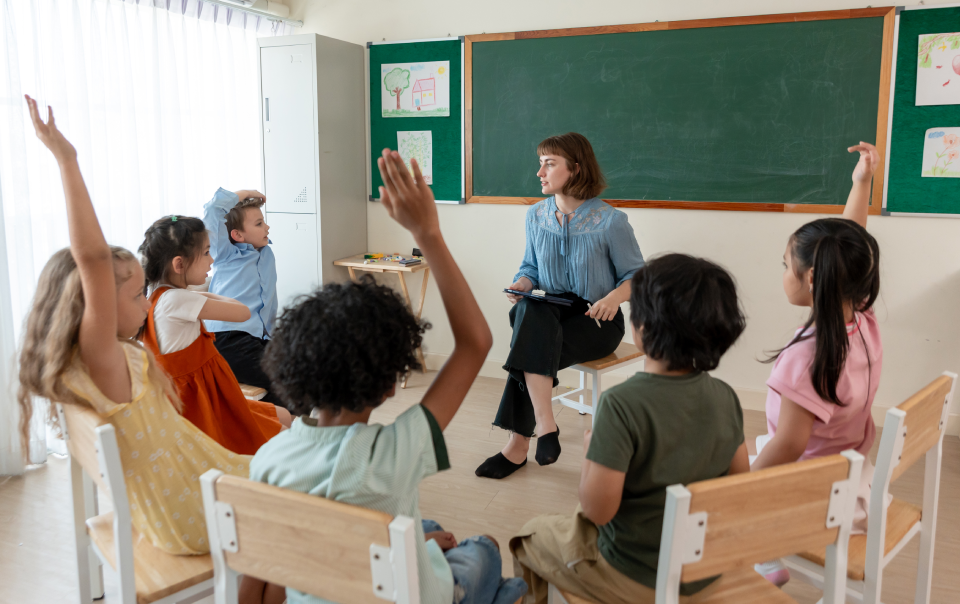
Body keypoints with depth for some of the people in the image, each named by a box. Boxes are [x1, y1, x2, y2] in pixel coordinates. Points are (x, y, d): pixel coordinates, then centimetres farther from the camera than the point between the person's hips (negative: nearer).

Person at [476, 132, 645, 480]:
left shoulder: (610, 221, -7)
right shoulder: (536, 216, 7)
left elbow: (635, 274, -1)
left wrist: (615, 297, -23)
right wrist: (522, 284, -8)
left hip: (596, 320, -4)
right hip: (550, 312, 4)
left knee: (534, 346, -30)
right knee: (530, 313, -33)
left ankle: (518, 444, -21)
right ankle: (545, 425, -35)